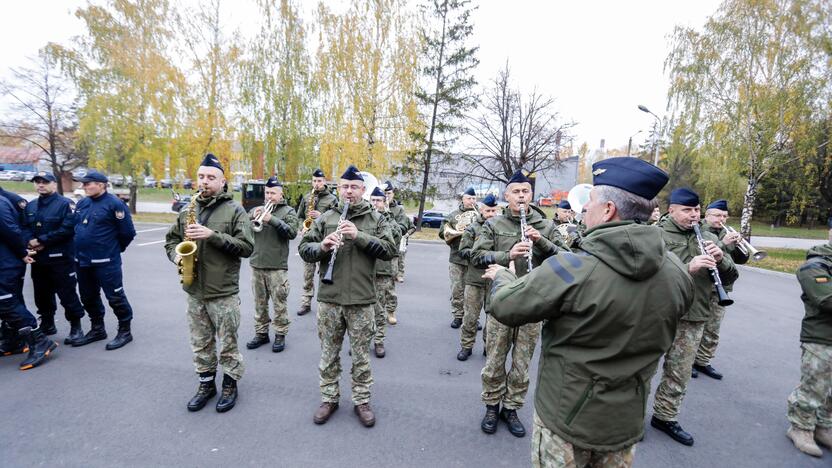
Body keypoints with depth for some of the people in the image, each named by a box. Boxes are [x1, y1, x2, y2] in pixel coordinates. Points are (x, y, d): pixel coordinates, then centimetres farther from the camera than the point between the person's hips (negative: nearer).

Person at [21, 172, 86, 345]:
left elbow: (68, 229, -18)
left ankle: (76, 328, 6)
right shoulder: (30, 206, 16)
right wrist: (29, 241, -12)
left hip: (60, 259, -7)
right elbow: (24, 228, 9)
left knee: (67, 294, -3)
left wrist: (42, 241, -17)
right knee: (42, 294, 17)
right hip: (37, 259, 7)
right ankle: (47, 324, 32)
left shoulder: (65, 204, -7)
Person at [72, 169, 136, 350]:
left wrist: (114, 249, 0)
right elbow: (75, 226, 23)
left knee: (115, 297, -2)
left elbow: (128, 232, -13)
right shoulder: (82, 203, 10)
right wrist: (81, 246, 17)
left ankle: (125, 331, 10)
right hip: (82, 260, 8)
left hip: (106, 261, -8)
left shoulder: (114, 204, -13)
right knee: (88, 298, 17)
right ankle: (97, 329, 32)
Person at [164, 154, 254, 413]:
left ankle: (230, 385, 26)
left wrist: (212, 235, -22)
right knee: (200, 344, 17)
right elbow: (171, 239, 19)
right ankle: (206, 384, 34)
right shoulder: (187, 210, 9)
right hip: (194, 291, 5)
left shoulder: (235, 210, -6)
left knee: (227, 345, 7)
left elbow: (247, 246, -14)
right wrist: (177, 256, -3)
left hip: (224, 293, -5)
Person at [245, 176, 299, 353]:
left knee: (279, 303, 2)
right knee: (259, 302, 14)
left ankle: (280, 335, 14)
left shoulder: (288, 211, 1)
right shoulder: (256, 210, 14)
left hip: (277, 266, -4)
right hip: (256, 264, 4)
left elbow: (292, 232, -14)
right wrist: (253, 218, -10)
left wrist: (272, 220, -22)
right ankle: (261, 333, 27)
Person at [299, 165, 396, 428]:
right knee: (329, 354, 15)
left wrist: (359, 236, -20)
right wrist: (322, 246, -19)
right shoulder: (325, 218, 6)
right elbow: (304, 249, 3)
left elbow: (390, 250, -9)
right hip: (329, 299, 2)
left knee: (361, 356, 12)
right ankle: (329, 399, 34)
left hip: (361, 300, -1)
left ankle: (362, 401, 30)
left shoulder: (376, 219, 2)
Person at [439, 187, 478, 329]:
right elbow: (443, 232, 2)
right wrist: (459, 232, -9)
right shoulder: (453, 215, 8)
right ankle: (457, 316, 19)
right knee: (457, 289, 7)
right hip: (457, 258, 1)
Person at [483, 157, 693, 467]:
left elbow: (504, 307, -18)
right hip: (627, 420, 5)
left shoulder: (570, 269, -29)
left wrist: (502, 275, 4)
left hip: (566, 416, -4)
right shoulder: (676, 272, -12)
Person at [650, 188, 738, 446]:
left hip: (694, 318, 5)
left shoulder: (709, 238, 8)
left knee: (679, 374, 16)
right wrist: (688, 268, -31)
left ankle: (665, 417, 34)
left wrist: (721, 259, -13)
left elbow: (730, 277, 8)